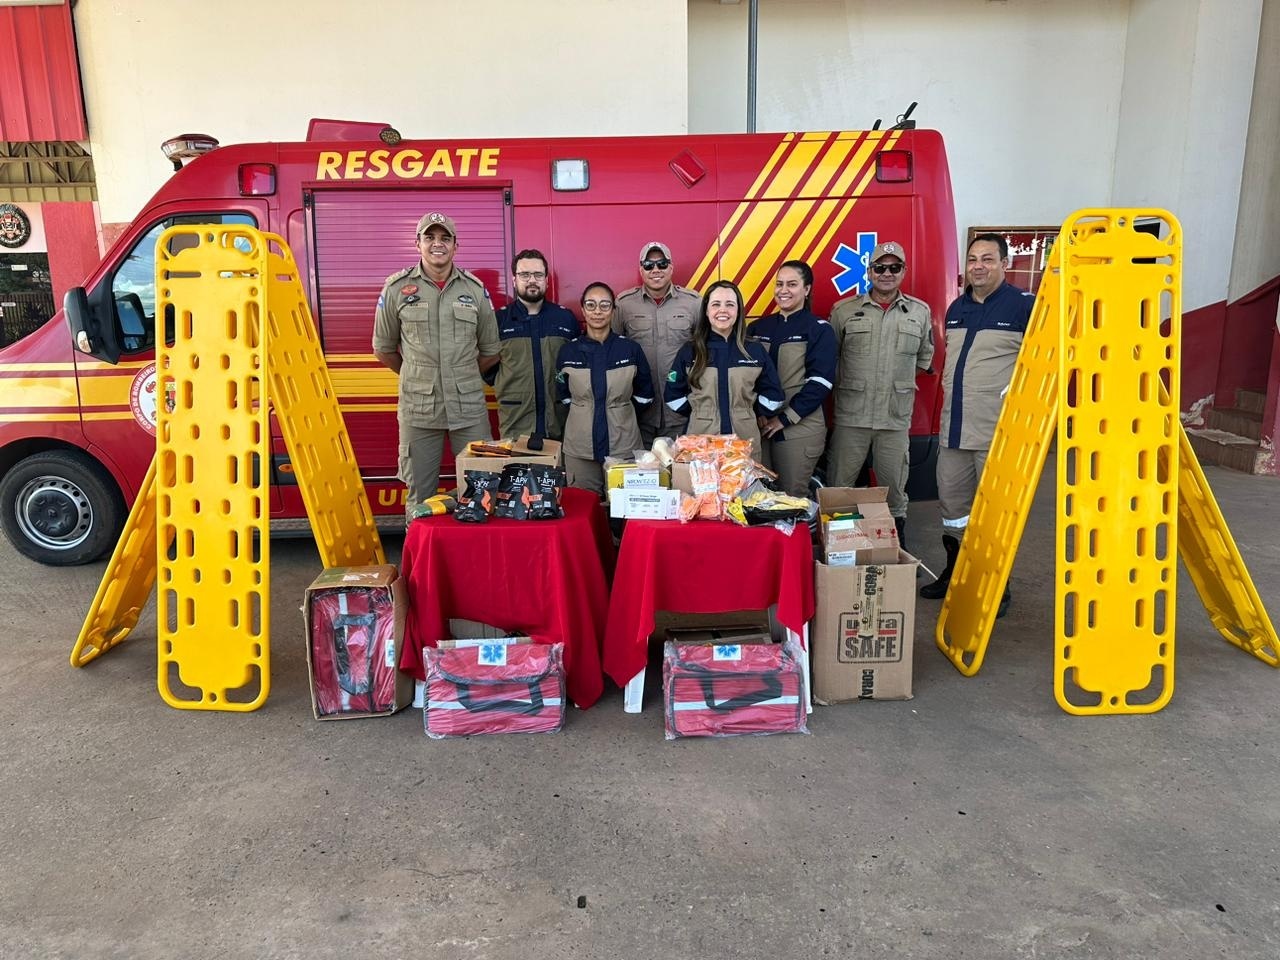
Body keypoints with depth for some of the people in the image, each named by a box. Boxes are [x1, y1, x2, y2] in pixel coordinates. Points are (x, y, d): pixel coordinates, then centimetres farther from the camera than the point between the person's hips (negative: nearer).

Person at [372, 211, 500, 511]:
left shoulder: (475, 289, 5)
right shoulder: (397, 288, 1)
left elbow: (490, 351, 12)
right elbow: (383, 349, 11)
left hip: (469, 408, 1)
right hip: (417, 410, -1)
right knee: (420, 497, 8)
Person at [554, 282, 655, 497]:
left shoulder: (631, 349, -2)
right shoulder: (568, 351, 1)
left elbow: (645, 397, 8)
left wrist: (619, 412, 10)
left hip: (623, 445, -1)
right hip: (580, 447, 1)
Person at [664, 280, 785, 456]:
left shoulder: (756, 351, 4)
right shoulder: (688, 351, 3)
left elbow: (773, 395, 9)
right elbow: (673, 394, 7)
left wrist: (746, 414, 4)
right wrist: (700, 415, 3)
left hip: (746, 442, 1)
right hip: (700, 443, 0)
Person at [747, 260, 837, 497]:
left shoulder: (819, 330, -1)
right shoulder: (758, 328, 12)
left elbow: (820, 381, -10)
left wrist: (785, 418, -14)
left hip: (799, 429, -4)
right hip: (758, 426, 4)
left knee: (793, 496, 2)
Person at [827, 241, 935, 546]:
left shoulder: (920, 312, 7)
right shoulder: (844, 310, 2)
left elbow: (925, 355, 19)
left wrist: (901, 379, 12)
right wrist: (845, 382, 6)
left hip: (896, 417, 1)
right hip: (851, 415, -1)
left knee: (894, 487, 12)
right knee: (838, 486, 4)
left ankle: (897, 540, 27)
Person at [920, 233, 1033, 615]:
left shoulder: (1024, 305, -7)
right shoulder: (956, 308, 15)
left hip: (999, 430, -7)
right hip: (954, 428, 7)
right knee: (951, 499, 15)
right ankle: (954, 572, 31)